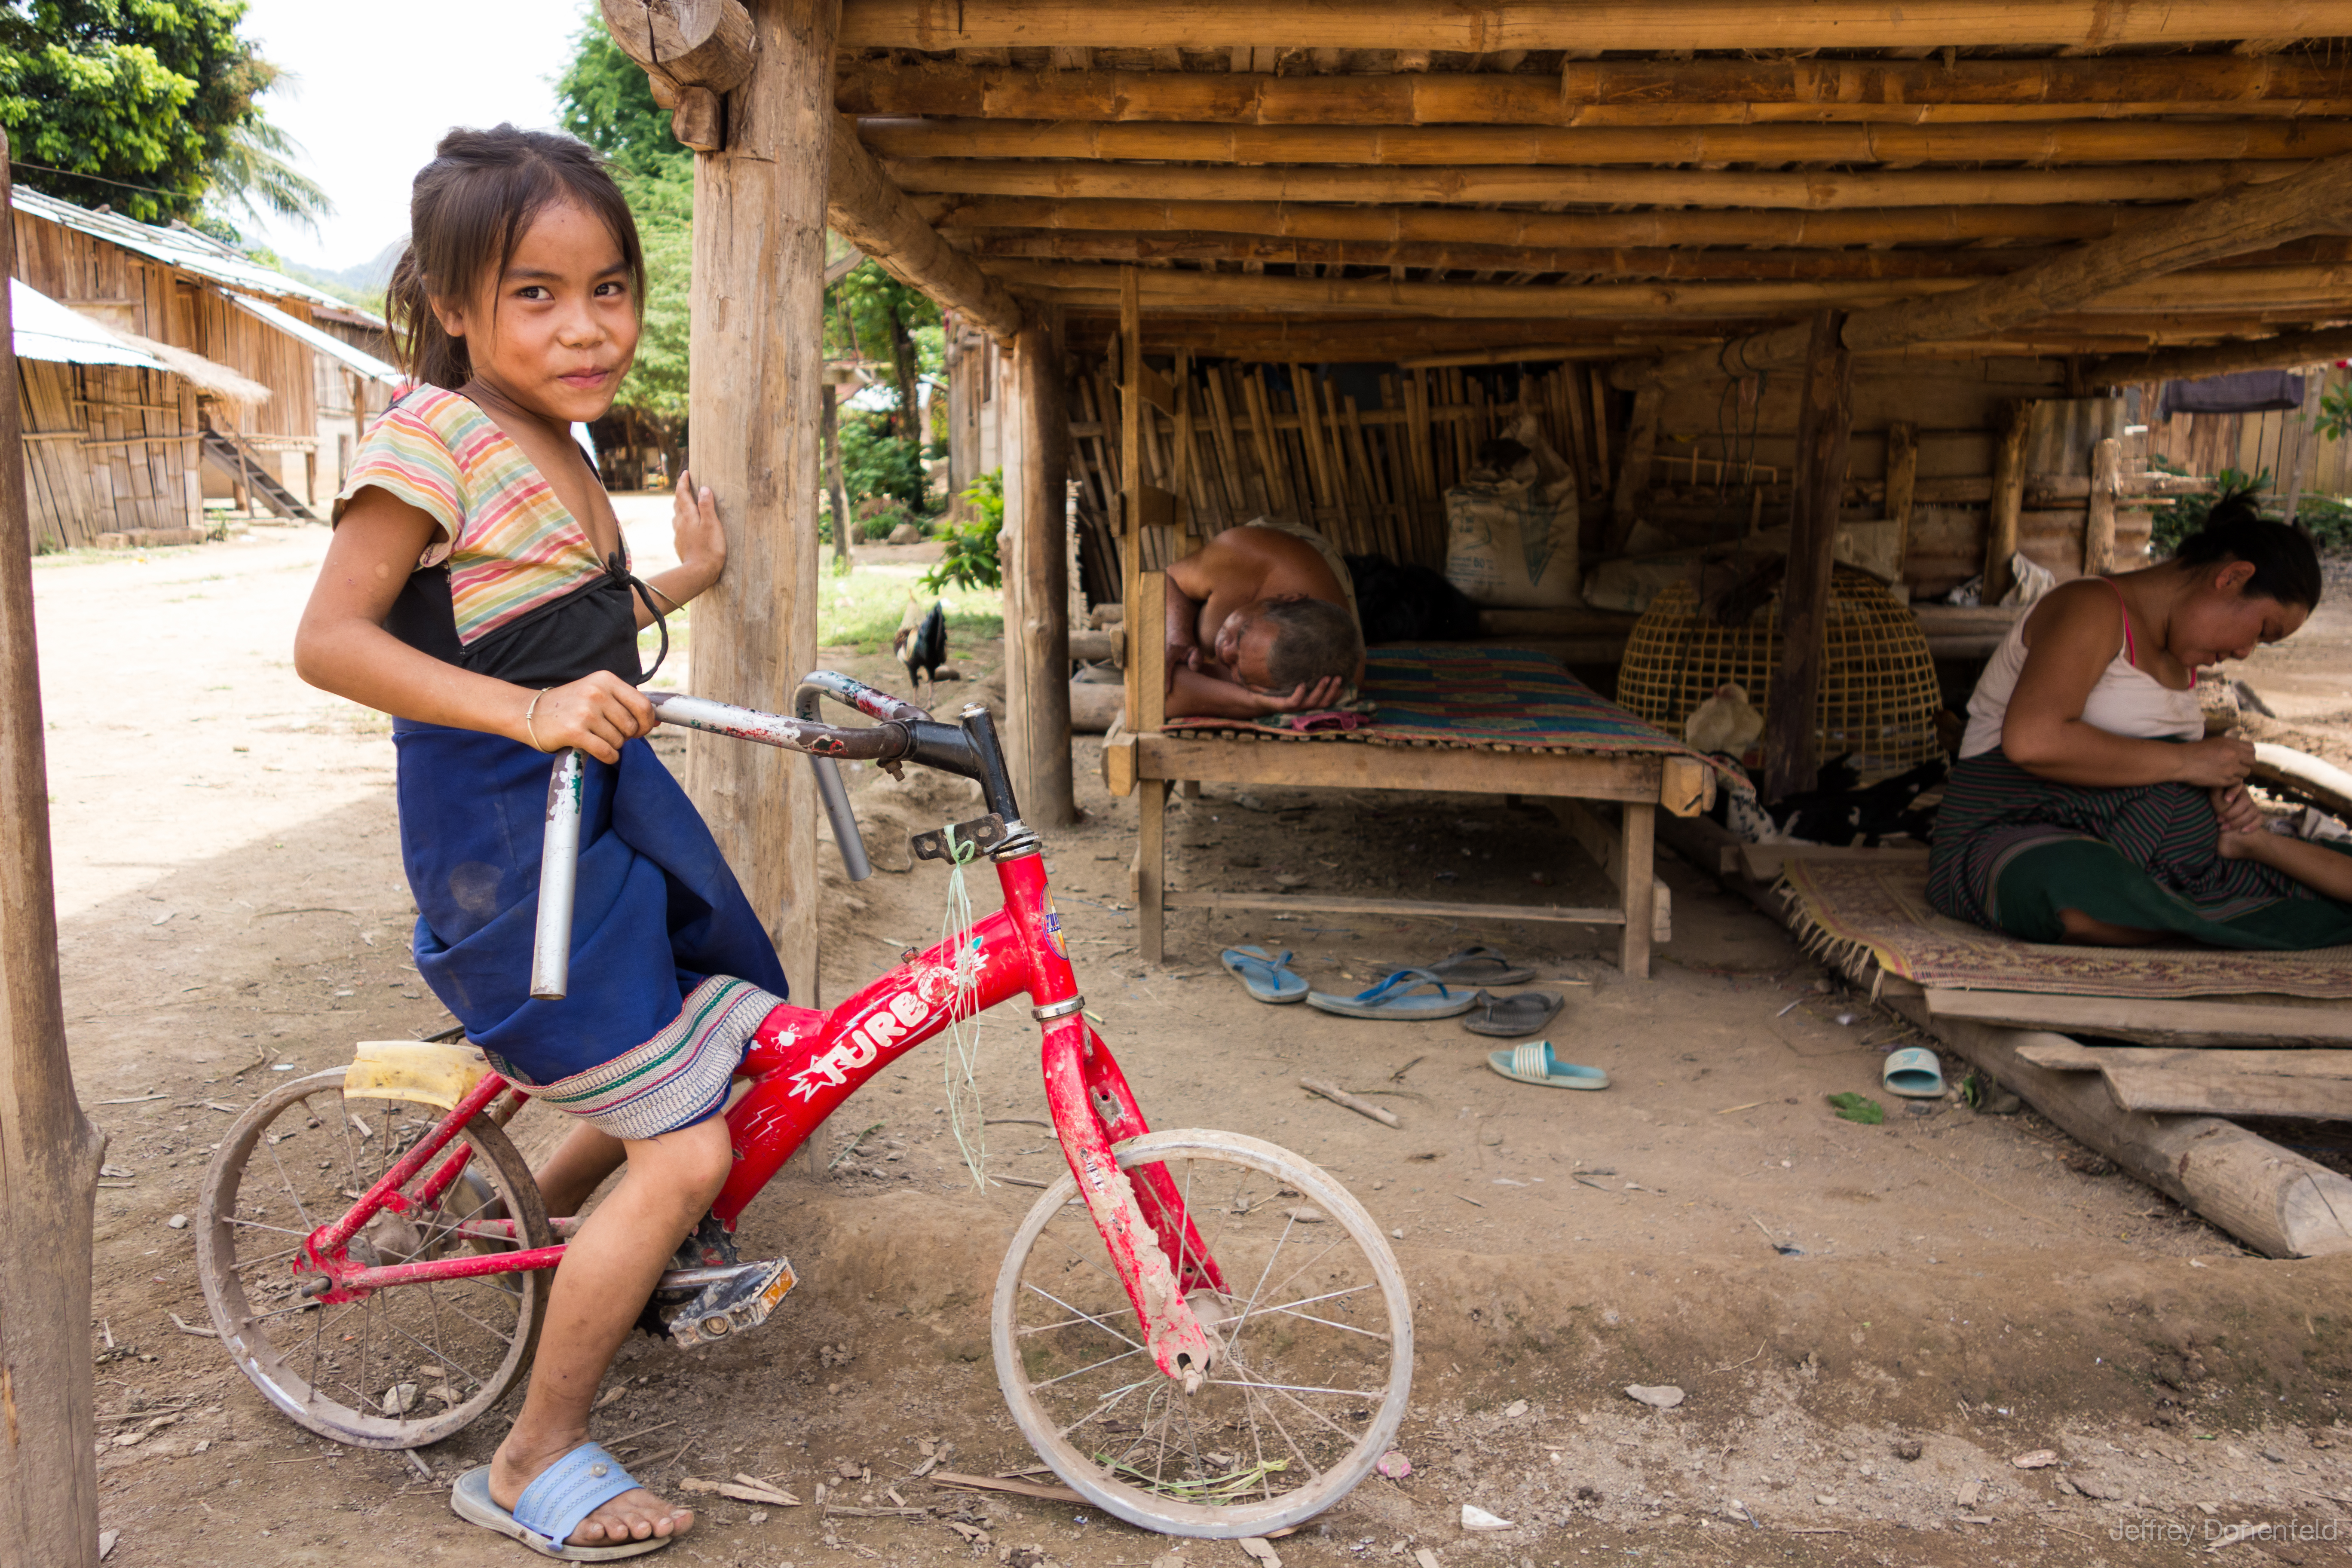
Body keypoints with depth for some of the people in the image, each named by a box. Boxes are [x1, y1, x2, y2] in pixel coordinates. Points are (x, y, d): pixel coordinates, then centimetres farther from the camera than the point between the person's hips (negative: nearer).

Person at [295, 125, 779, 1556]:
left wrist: (683, 582, 28)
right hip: (507, 833, -9)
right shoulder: (434, 438, -16)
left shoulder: (558, 449, 12)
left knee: (734, 1040, 20)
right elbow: (330, 640, -21)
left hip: (608, 799, 9)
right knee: (688, 1156, -9)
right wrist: (530, 712, -31)